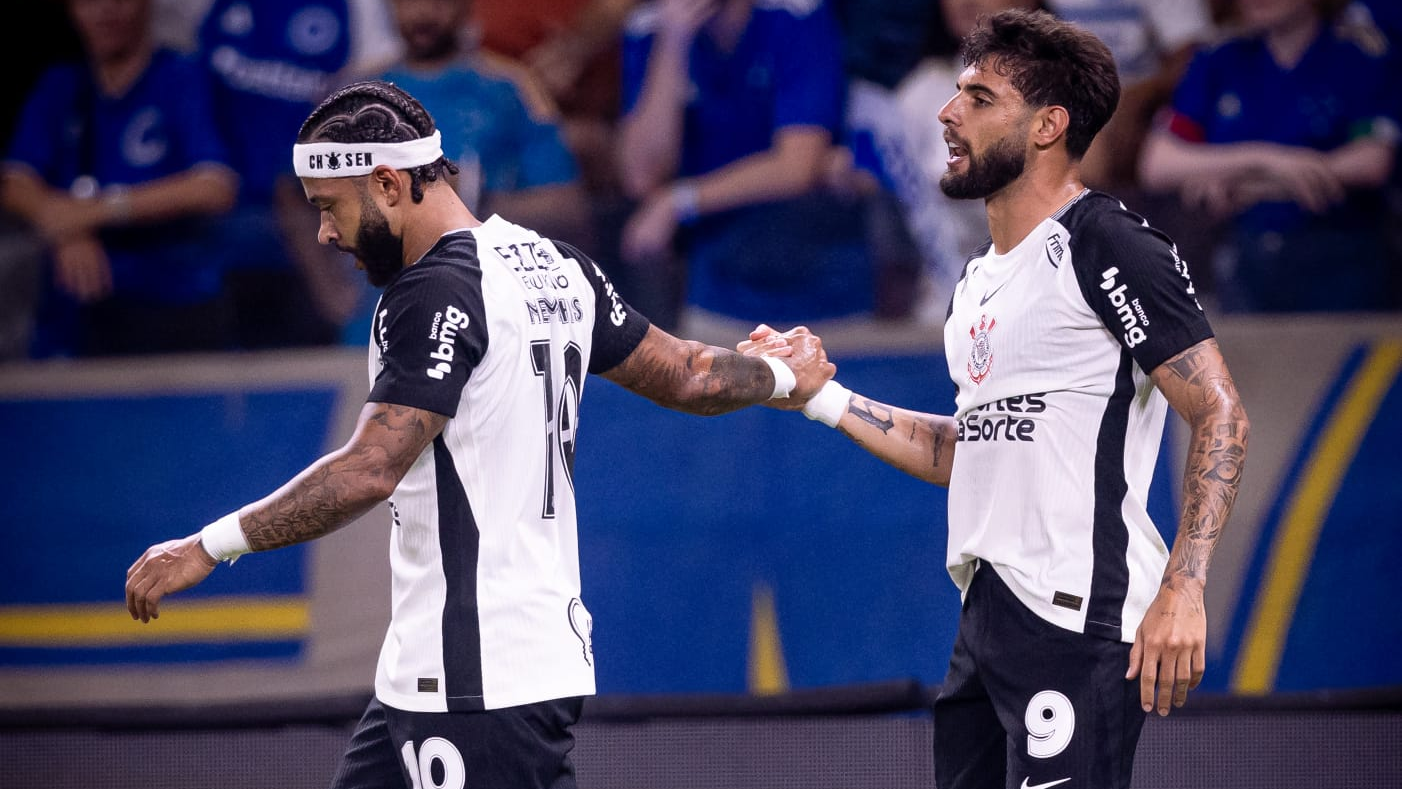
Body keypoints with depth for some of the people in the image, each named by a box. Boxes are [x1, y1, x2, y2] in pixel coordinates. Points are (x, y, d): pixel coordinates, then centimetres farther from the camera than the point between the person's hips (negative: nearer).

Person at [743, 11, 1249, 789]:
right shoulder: (979, 277, 20)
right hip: (985, 621, 9)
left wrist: (1182, 588, -22)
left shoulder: (1107, 248, -9)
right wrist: (818, 395, 20)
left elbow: (1219, 414, -13)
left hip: (1076, 619, -9)